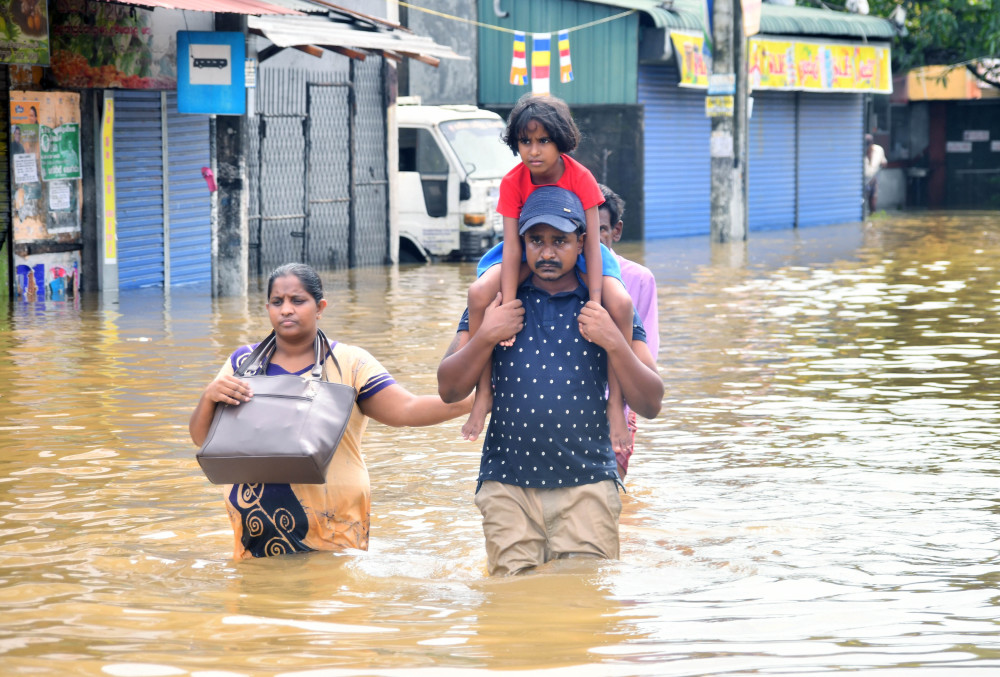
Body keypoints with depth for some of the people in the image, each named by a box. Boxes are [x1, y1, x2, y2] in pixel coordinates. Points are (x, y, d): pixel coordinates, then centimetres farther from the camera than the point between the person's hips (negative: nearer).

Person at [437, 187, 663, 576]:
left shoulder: (607, 308, 6)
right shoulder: (495, 303, 9)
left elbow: (650, 405, 3)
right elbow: (449, 390, 6)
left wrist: (613, 343, -11)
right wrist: (486, 336, -8)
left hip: (586, 485, -1)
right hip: (508, 484, 1)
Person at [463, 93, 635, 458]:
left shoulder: (580, 178, -23)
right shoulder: (513, 182, -20)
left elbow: (592, 243, -25)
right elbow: (511, 247, -25)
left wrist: (595, 306, -35)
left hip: (574, 250, -1)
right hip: (527, 251, 1)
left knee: (620, 303, -30)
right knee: (479, 294, -29)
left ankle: (616, 403, -19)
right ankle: (484, 393, -15)